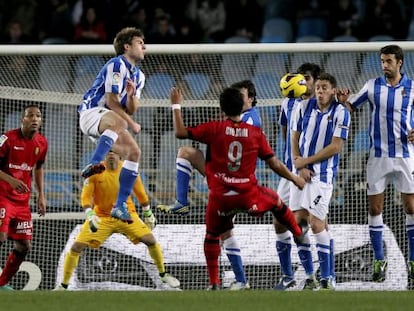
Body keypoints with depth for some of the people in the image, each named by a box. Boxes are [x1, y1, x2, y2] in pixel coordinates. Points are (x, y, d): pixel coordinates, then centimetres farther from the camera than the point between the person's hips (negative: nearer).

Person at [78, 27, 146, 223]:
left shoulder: (139, 76, 17)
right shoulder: (117, 65, -11)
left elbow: (130, 110, 12)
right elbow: (111, 101, -14)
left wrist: (131, 94, -9)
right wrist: (131, 124, -8)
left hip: (108, 123, 9)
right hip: (91, 112, -9)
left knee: (134, 151, -5)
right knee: (118, 123, -39)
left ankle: (120, 205, -4)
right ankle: (93, 164, -53)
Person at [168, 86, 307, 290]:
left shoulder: (214, 129, -5)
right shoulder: (256, 133, 1)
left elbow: (181, 133, -3)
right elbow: (274, 164, 5)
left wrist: (176, 106, 10)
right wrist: (294, 179, 21)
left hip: (219, 197, -1)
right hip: (248, 195, 1)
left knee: (212, 236, 18)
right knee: (276, 200, 30)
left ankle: (213, 282, 12)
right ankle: (300, 235, 38)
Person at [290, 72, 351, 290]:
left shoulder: (340, 112, -8)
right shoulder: (305, 107, 4)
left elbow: (335, 147, -11)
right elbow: (295, 137, 8)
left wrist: (305, 161, -10)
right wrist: (298, 165, -5)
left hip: (323, 174, -4)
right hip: (301, 172, 4)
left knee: (316, 224, -11)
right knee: (297, 222, -1)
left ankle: (326, 278, -2)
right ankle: (309, 276, 10)